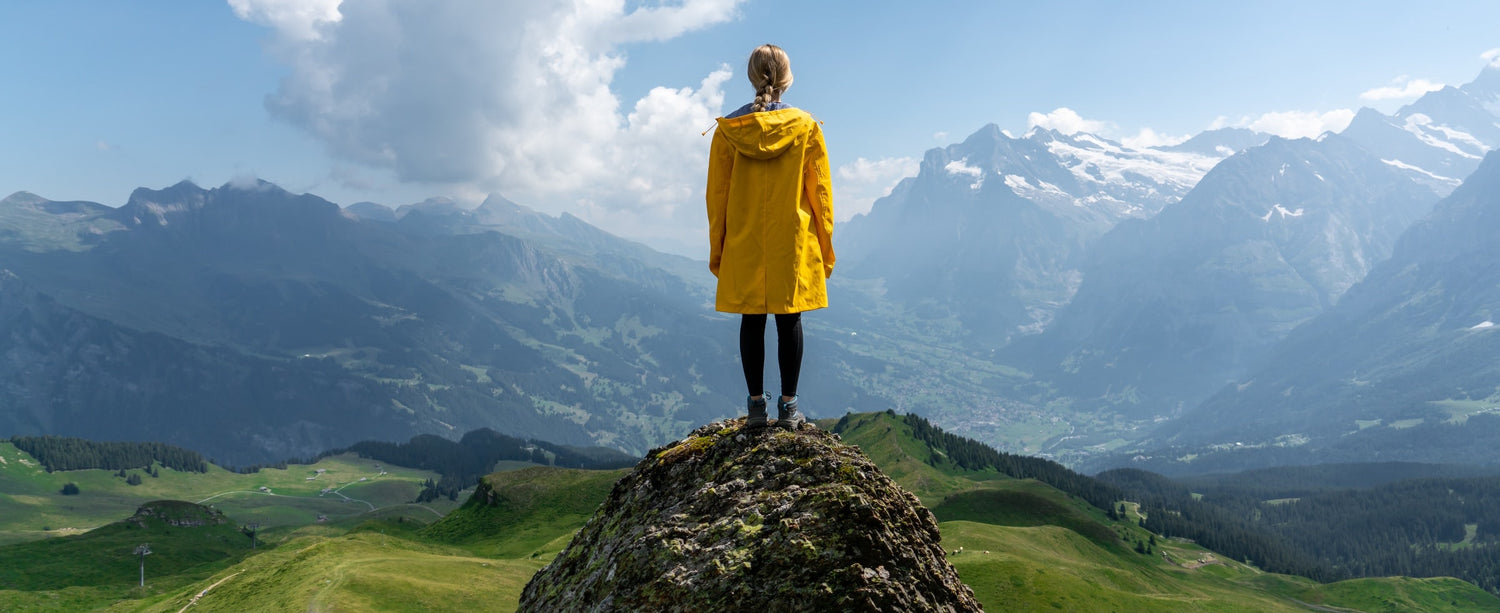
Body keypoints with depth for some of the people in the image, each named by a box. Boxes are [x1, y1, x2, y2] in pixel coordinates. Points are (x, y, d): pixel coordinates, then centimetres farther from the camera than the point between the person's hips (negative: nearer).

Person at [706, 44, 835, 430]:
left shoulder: (727, 129, -1)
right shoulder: (806, 127, -3)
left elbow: (716, 195, 3)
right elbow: (820, 192, 0)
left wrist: (715, 250, 12)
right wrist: (826, 248, 9)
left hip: (743, 245, 1)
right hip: (794, 242, -1)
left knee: (752, 321, 8)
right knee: (789, 321, 4)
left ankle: (756, 406, 11)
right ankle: (788, 406, 8)